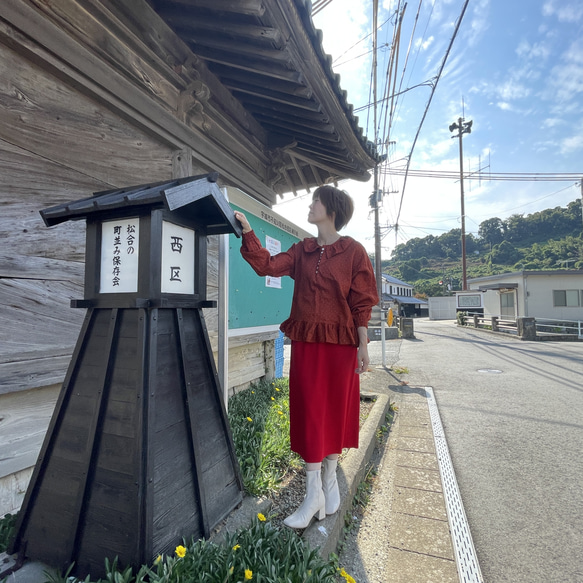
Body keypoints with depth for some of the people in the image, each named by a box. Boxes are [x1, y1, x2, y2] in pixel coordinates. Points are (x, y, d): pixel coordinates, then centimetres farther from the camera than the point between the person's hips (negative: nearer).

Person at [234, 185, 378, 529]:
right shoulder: (302, 251, 10)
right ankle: (314, 494, 18)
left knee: (336, 411, 10)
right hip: (306, 342, 3)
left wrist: (363, 345, -7)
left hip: (340, 344, -3)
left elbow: (362, 303, -4)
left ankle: (330, 481, 32)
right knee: (310, 412, 5)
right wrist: (248, 231, -5)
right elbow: (268, 266, 0)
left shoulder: (353, 251, -2)